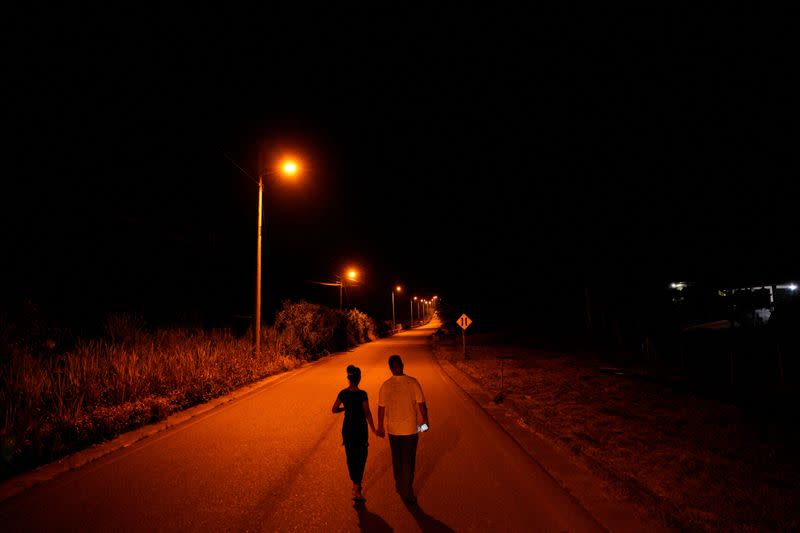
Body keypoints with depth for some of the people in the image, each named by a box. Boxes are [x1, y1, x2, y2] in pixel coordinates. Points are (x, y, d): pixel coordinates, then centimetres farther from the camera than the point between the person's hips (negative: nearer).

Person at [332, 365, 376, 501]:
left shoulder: (342, 393, -3)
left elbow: (334, 409, 5)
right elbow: (367, 414, -14)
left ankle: (356, 486, 28)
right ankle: (357, 490, 4)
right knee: (361, 459, 7)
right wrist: (374, 429, -3)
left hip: (347, 429, 5)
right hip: (360, 429, -5)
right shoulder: (361, 394, -17)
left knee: (351, 457, 17)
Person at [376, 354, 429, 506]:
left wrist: (380, 427, 10)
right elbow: (421, 405, -11)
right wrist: (425, 421, 5)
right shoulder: (412, 382, -15)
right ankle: (407, 493, 17)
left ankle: (399, 486, 37)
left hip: (393, 429, 2)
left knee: (396, 459, 21)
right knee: (408, 462, 12)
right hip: (410, 428, -2)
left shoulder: (385, 385, -10)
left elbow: (381, 408, -2)